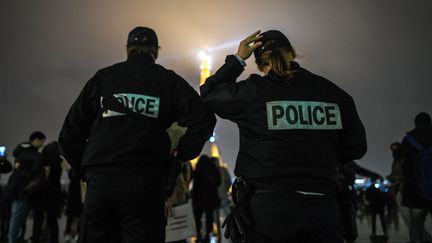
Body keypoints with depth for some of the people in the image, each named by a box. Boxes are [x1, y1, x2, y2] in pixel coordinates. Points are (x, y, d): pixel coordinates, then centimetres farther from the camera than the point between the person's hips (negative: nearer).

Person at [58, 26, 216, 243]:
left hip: (99, 183, 2)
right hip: (146, 185, -1)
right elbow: (203, 118, -6)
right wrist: (179, 155, 5)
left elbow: (70, 134, 12)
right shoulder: (168, 80, 9)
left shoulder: (102, 77, 13)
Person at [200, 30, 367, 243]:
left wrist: (237, 59, 15)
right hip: (321, 208, 2)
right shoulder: (333, 92, 4)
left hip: (267, 207, -1)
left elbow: (208, 95, 12)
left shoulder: (253, 91, -5)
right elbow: (355, 147, 12)